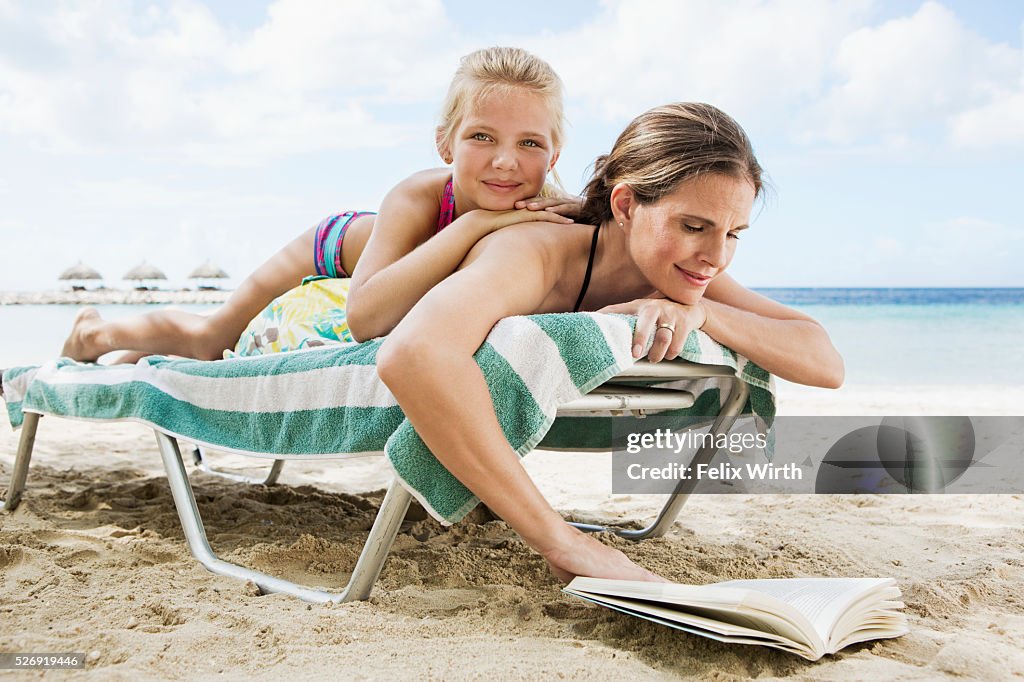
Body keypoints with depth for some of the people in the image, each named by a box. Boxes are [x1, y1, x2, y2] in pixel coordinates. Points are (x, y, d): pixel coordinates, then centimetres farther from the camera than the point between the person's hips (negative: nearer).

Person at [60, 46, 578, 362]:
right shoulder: (417, 199, -46)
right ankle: (96, 332, 50)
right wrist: (474, 224, -61)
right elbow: (363, 316, -58)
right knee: (205, 340, 17)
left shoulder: (546, 215, -37)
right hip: (331, 249, -5)